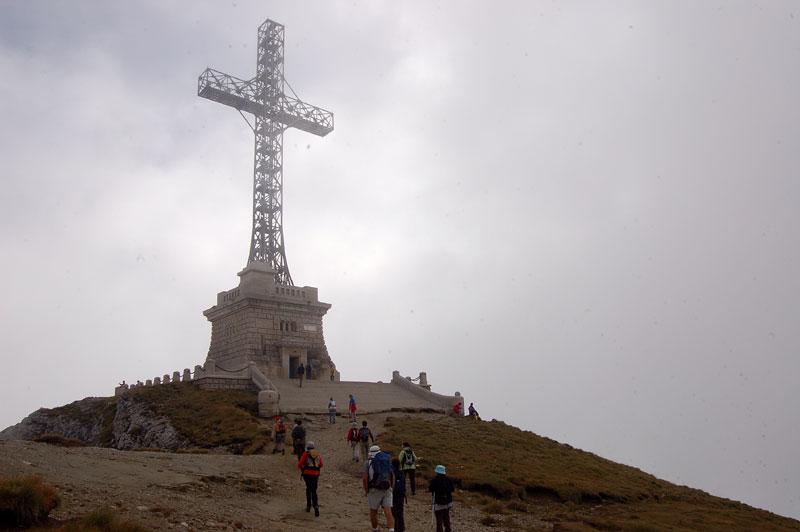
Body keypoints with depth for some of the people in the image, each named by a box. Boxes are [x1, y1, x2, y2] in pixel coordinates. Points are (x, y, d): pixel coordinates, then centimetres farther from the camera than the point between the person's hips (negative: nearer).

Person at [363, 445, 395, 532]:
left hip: (374, 490, -3)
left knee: (373, 511, 17)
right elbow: (393, 477, 9)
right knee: (388, 512, -3)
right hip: (387, 490, 3)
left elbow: (364, 478, -11)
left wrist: (366, 491, -1)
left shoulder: (368, 463, -3)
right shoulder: (387, 461, 9)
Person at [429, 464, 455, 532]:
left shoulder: (435, 480, -17)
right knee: (446, 518, 21)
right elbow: (452, 489, 4)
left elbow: (430, 489, -10)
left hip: (439, 502, -5)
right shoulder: (448, 480, -3)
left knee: (439, 519, 2)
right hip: (447, 501, 5)